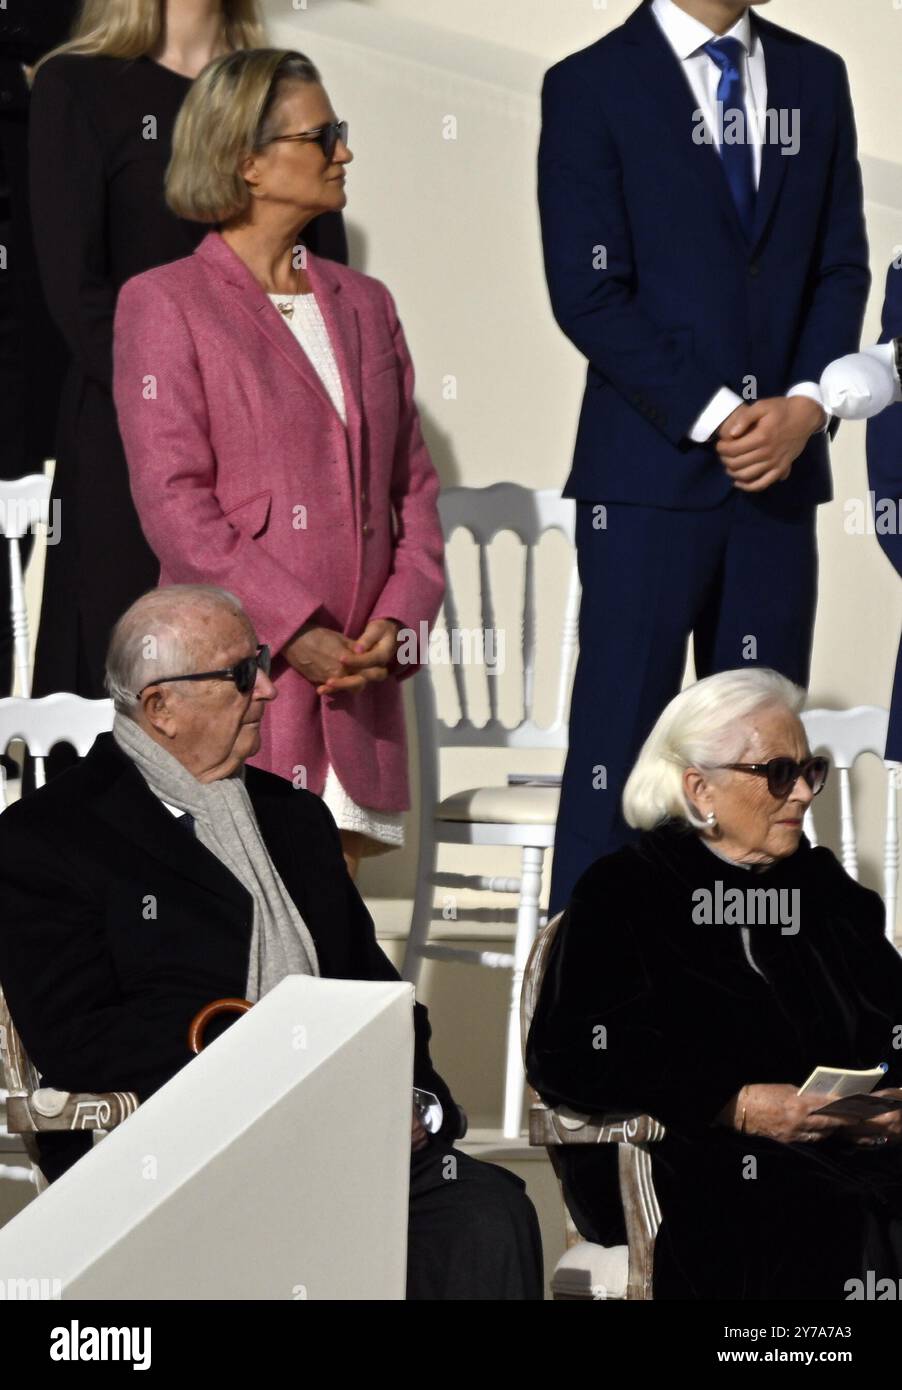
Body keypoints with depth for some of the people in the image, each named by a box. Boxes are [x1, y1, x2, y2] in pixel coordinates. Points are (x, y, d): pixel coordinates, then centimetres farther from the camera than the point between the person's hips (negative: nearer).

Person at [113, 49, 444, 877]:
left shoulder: (365, 305, 18)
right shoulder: (166, 304, 1)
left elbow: (413, 484, 16)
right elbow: (172, 499, -8)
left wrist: (397, 620, -2)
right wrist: (296, 632, -15)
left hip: (355, 679, 5)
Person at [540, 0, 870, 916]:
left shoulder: (815, 80, 12)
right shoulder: (591, 87, -2)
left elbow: (842, 266, 10)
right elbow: (587, 293, -8)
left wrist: (806, 405, -7)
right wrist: (716, 418, -13)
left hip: (780, 468, 4)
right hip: (649, 470, -4)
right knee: (620, 736, -5)